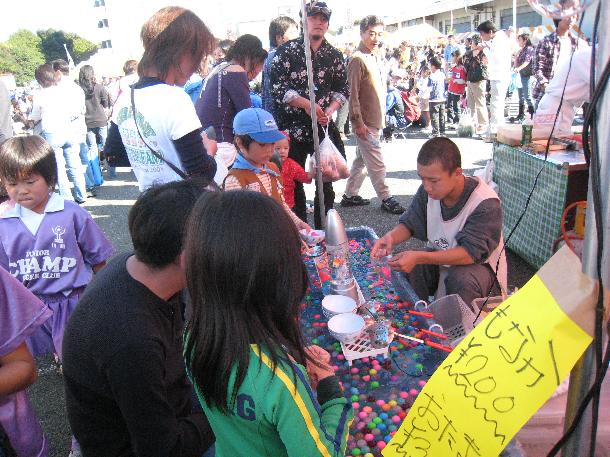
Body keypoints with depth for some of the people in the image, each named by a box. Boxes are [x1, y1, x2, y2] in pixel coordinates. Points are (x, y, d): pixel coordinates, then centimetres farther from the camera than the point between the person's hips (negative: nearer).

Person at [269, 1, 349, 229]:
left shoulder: (334, 55, 9)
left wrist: (330, 110, -5)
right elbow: (277, 85, -9)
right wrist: (307, 104, -16)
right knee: (293, 181, 3)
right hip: (292, 126, -3)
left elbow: (342, 89, 14)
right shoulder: (288, 50, -2)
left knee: (326, 178, 7)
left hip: (324, 126, 3)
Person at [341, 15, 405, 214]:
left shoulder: (376, 57, 14)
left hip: (376, 120, 9)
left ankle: (350, 195, 24)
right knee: (376, 163, -3)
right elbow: (353, 94, -16)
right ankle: (386, 198, 6)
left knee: (361, 159, 14)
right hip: (365, 122, -9)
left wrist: (383, 116, 20)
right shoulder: (358, 59, -13)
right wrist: (358, 122, -19)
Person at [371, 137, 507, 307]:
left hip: (480, 265, -4)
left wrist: (419, 257, -42)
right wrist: (391, 237, -24)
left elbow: (471, 253, -32)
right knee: (402, 270, -21)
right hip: (439, 258, 5)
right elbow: (409, 223, 1)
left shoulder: (485, 204, -27)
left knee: (461, 280, -36)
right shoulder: (428, 190, -9)